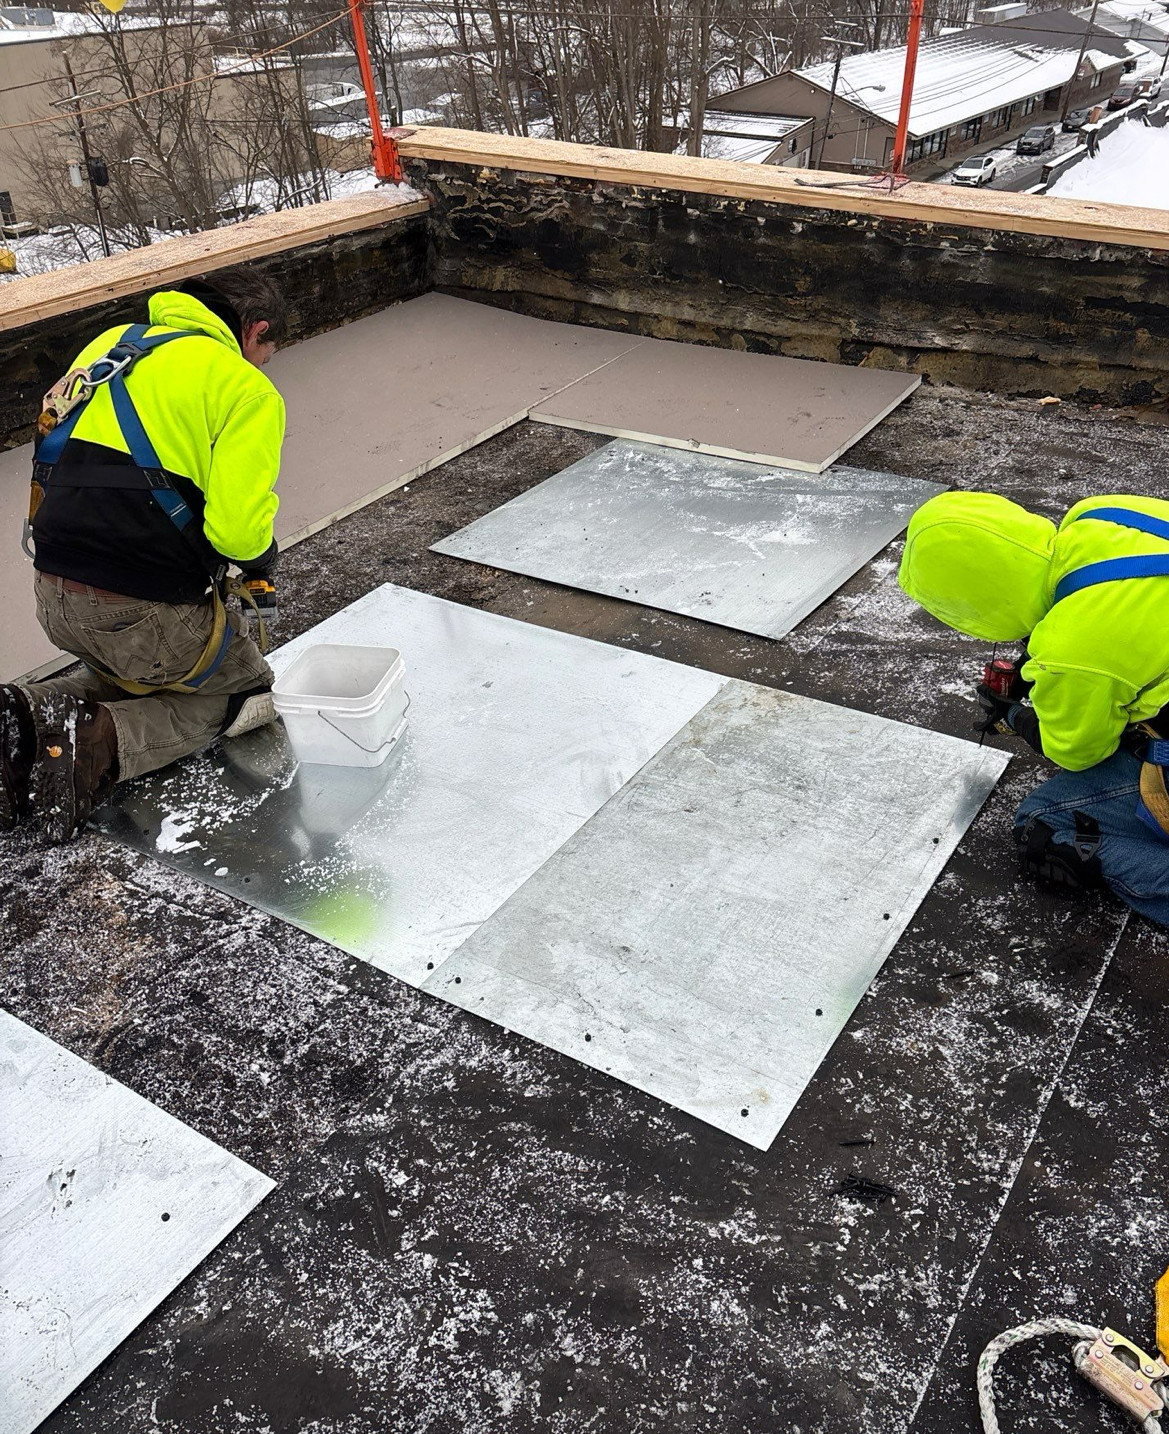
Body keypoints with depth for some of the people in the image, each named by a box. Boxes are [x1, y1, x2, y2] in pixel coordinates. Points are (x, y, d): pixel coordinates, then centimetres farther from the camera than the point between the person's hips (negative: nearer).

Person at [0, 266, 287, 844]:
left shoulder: (111, 343, 16)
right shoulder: (247, 389, -6)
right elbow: (238, 527, -18)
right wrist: (259, 566, 7)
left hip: (53, 600, 7)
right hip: (146, 614, -7)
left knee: (139, 672, 34)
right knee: (248, 691, 18)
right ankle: (102, 743, -6)